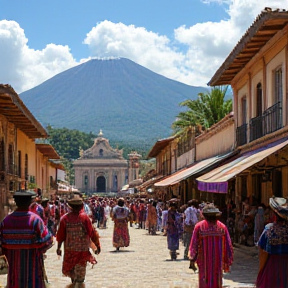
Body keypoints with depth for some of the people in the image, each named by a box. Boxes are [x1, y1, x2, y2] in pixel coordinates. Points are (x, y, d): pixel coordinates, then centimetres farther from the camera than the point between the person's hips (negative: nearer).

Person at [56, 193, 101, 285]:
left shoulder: (65, 218, -4)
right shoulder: (84, 217, -10)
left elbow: (60, 235, 1)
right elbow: (92, 233, -7)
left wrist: (58, 248, 12)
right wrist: (97, 246, 3)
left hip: (69, 250, 2)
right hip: (82, 250, -2)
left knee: (68, 269, 21)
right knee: (80, 270, 7)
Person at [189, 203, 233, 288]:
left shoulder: (199, 226, -4)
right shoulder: (222, 227, 0)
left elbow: (194, 245, -4)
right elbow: (228, 246, 1)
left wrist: (192, 260, 2)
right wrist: (227, 262, 9)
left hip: (204, 262, -1)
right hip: (218, 261, 1)